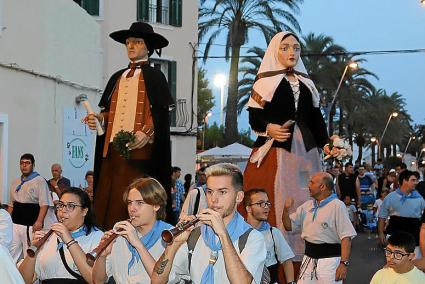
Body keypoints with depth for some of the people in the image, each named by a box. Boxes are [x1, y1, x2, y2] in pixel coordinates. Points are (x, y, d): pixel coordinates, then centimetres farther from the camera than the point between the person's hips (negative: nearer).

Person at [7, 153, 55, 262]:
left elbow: (44, 204, -12)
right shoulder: (15, 183, 16)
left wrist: (39, 221, -22)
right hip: (15, 224, 6)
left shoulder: (40, 181, -4)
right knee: (11, 254, 4)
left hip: (31, 224, -6)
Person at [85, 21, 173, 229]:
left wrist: (146, 133, -20)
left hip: (139, 149, -6)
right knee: (108, 201, -1)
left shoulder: (154, 76, 5)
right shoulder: (118, 77, 22)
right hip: (113, 148, 6)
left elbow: (161, 113, -5)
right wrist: (98, 118, 2)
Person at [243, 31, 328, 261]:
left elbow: (316, 120, 17)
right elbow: (254, 116, -6)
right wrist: (269, 128, -24)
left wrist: (326, 144, 7)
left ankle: (303, 256, 9)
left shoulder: (306, 84, 18)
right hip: (275, 149, -5)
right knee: (277, 201, -9)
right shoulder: (266, 80, 2)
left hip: (305, 151, 5)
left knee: (304, 201, 3)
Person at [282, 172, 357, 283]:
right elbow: (289, 226, 16)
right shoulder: (306, 206, 10)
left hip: (329, 259, -6)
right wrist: (286, 209, -2)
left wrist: (344, 263, -22)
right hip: (308, 258, 6)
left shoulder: (337, 206, -9)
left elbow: (346, 237, -15)